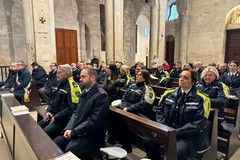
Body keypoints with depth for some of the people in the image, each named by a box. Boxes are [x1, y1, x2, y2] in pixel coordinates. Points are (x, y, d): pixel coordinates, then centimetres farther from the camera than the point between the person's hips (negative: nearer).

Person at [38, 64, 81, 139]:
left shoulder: (72, 86, -18)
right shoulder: (60, 84, 11)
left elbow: (72, 108, -23)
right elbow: (54, 100, 22)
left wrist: (56, 118, -17)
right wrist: (48, 111, 5)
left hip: (64, 119, -9)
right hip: (54, 115, 9)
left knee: (45, 132, -21)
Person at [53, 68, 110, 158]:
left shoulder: (101, 95, -16)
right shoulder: (84, 92, 11)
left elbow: (94, 121, -22)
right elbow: (76, 113, 13)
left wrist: (73, 132, -17)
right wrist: (69, 128, -3)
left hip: (92, 136, -7)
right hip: (76, 131, 8)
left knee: (69, 150, -25)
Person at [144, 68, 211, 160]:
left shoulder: (201, 99, -8)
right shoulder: (169, 94, 7)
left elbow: (199, 124, -14)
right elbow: (159, 111, 10)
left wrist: (176, 133, -19)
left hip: (189, 136, -4)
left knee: (176, 151, -32)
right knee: (148, 140, -16)